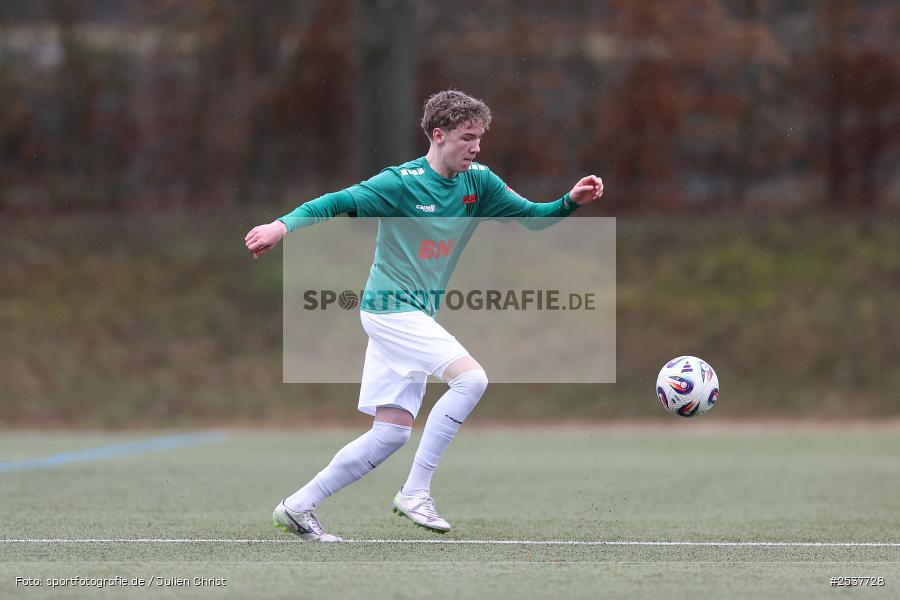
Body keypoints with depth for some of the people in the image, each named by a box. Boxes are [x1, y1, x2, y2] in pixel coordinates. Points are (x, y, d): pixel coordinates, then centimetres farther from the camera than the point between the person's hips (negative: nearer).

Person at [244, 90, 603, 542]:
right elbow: (336, 204, -15)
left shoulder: (478, 182, 5)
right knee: (470, 377, -23)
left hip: (416, 316, 8)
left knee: (390, 434, 6)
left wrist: (572, 201, -10)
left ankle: (297, 508, 13)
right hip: (390, 308, -8)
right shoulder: (401, 183, -14)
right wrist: (283, 225, -30)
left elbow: (531, 216, 8)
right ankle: (416, 492, -17)